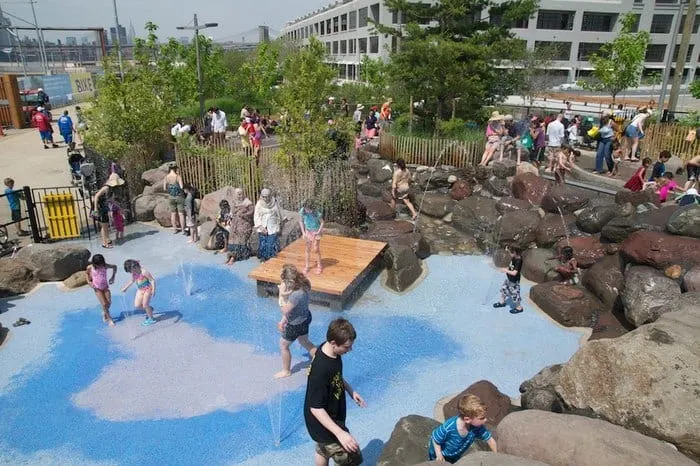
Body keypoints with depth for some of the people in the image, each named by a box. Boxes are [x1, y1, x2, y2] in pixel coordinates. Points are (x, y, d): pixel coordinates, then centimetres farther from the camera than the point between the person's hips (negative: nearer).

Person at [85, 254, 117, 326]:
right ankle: (110, 319, 4)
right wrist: (89, 281, -4)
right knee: (104, 304, -9)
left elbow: (114, 267, 4)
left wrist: (113, 277, -1)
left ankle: (104, 313, 27)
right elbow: (86, 273, 9)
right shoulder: (90, 267, -13)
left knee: (109, 302, -5)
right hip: (97, 288, -1)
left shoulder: (105, 266, -14)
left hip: (105, 287, 2)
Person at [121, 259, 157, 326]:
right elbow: (132, 281, 21)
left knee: (145, 305, -1)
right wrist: (125, 288, 27)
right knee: (137, 305, 3)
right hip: (140, 290, 8)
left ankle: (151, 319, 18)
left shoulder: (144, 272, -24)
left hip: (148, 289, -8)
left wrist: (153, 291, -28)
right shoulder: (134, 273, -1)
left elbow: (152, 280, -21)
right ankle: (149, 309, 30)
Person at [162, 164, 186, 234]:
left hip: (171, 197, 4)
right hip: (179, 197, -4)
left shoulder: (166, 177, -2)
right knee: (181, 214, 3)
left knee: (173, 213, 15)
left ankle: (174, 229, 24)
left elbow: (164, 188, -3)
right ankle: (183, 231, 5)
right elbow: (181, 186, -21)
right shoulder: (178, 176, -13)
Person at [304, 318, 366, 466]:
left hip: (331, 417, 9)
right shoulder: (321, 370, -37)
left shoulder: (331, 351, -11)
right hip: (324, 423, -9)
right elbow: (316, 408, -31)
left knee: (323, 450, 29)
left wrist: (351, 391, 8)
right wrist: (340, 433, -33)